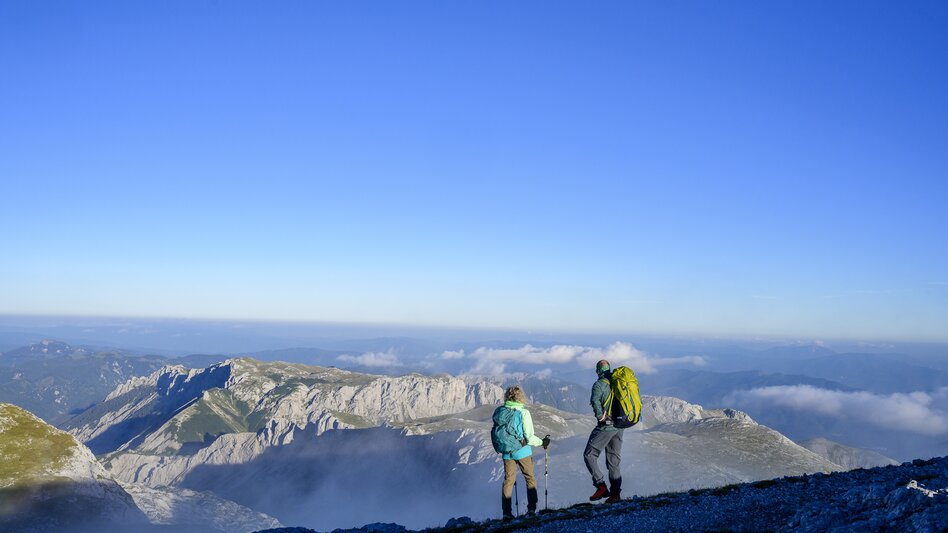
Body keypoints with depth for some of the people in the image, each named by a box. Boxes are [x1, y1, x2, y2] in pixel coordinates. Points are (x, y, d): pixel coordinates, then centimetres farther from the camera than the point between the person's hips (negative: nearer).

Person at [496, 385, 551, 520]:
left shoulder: (500, 411, -4)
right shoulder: (523, 412, -15)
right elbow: (529, 437, -15)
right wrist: (542, 442, 2)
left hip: (506, 452, 3)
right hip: (522, 451, -3)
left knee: (508, 480, 13)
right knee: (530, 478, 15)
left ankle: (506, 512, 12)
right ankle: (531, 508, 14)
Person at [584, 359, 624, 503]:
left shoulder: (599, 384, -10)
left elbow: (595, 401, -27)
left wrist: (600, 416, -16)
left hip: (606, 426, -7)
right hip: (619, 427, 7)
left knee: (589, 455, 3)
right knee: (614, 460, 13)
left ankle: (601, 486, -6)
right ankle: (615, 492, 11)